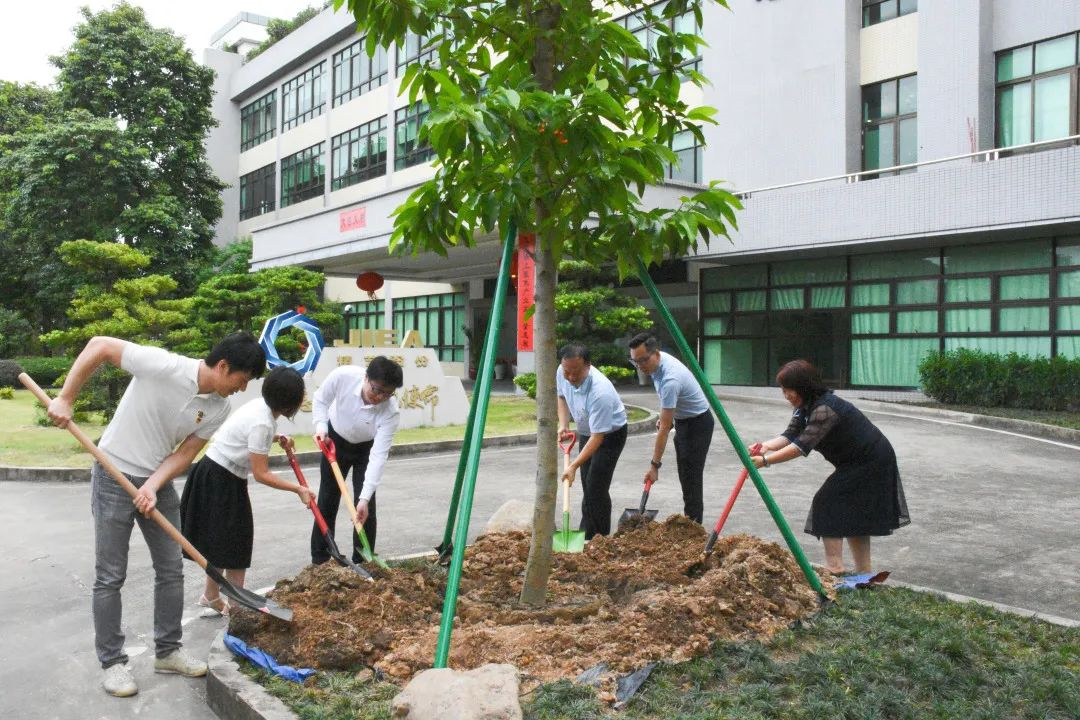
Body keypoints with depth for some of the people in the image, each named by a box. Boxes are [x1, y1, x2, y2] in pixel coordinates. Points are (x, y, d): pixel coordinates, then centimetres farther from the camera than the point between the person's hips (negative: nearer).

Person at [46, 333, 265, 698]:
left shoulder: (219, 407, -8)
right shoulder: (164, 366, -27)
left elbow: (185, 453, -4)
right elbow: (100, 345, -21)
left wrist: (153, 486, -20)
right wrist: (65, 399, -19)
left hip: (158, 481, 6)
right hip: (114, 476, -6)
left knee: (171, 569, 10)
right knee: (110, 576, 2)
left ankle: (167, 651, 25)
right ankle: (112, 662, 16)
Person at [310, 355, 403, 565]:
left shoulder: (390, 412, -37)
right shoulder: (343, 376, -35)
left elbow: (378, 456, -37)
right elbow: (320, 400, -12)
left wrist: (365, 498, -41)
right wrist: (321, 426, -27)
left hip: (366, 447, -1)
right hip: (335, 440, 2)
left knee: (366, 508, -8)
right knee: (327, 501, 7)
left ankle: (362, 562, 9)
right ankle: (319, 560, 21)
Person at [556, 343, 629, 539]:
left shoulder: (600, 392, -39)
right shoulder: (561, 373, -17)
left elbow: (598, 437, -35)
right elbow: (562, 396, 7)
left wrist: (574, 466, -35)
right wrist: (563, 424, -7)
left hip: (610, 434, -7)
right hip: (586, 432, 7)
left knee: (596, 488, -14)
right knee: (587, 486, 12)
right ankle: (586, 536, 22)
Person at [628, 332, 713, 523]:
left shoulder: (670, 379, -35)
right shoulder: (657, 362, -8)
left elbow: (665, 427, -33)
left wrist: (654, 465, -30)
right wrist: (664, 417, 12)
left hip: (698, 423, -10)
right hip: (683, 420, 10)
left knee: (691, 476, -11)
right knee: (684, 473, 12)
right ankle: (690, 519, 20)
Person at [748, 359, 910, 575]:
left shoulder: (825, 409, -29)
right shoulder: (805, 408, 3)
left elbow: (802, 446, -35)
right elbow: (790, 435, -6)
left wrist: (765, 461, -36)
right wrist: (766, 446, -25)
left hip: (870, 464, -10)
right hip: (857, 462, 10)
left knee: (828, 503, -10)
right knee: (854, 513, 14)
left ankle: (834, 567, -8)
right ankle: (864, 572, 22)